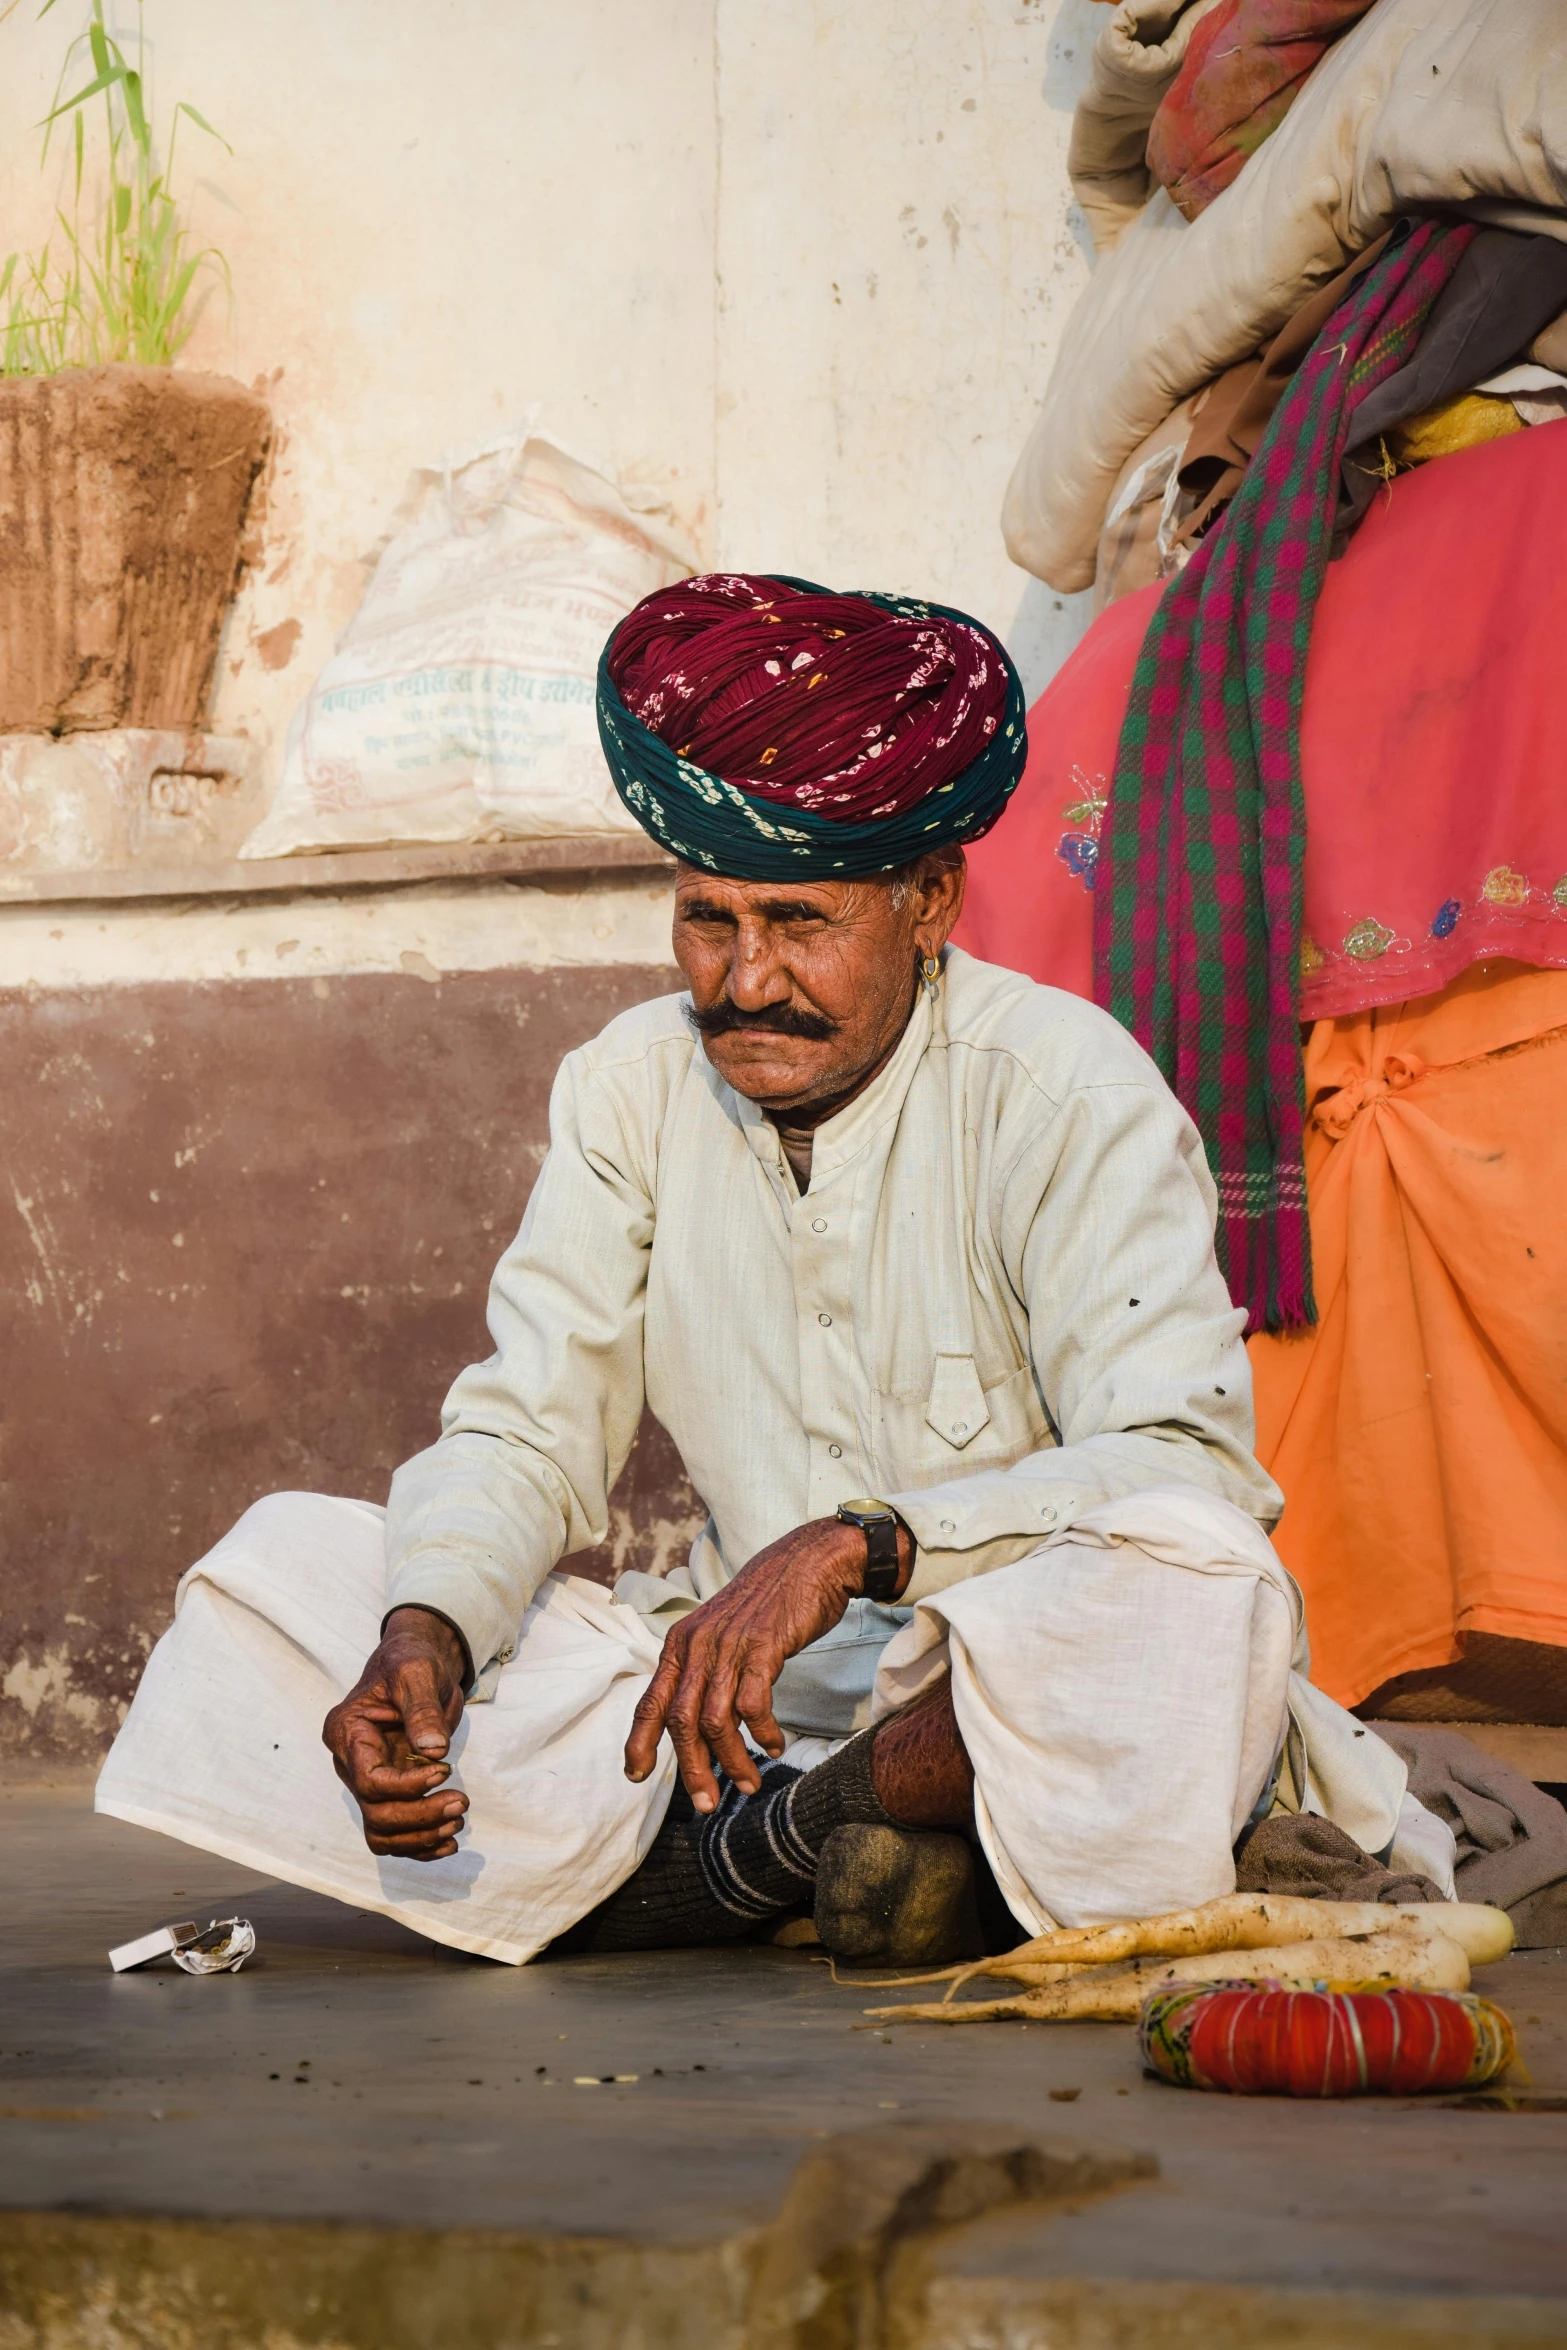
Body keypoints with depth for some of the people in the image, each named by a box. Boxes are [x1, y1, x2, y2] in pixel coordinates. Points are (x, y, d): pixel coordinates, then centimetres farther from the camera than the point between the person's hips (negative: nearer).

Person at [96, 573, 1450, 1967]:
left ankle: (765, 1836, -14)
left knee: (1187, 1579, -38)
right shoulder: (632, 1092, 4)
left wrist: (857, 1546, -35)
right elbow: (527, 1432, 1)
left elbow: (1186, 1471, -22)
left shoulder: (1063, 1092, -11)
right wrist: (425, 1633, -21)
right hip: (766, 1702, 5)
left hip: (1025, 1695, -5)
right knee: (286, 1564, -9)